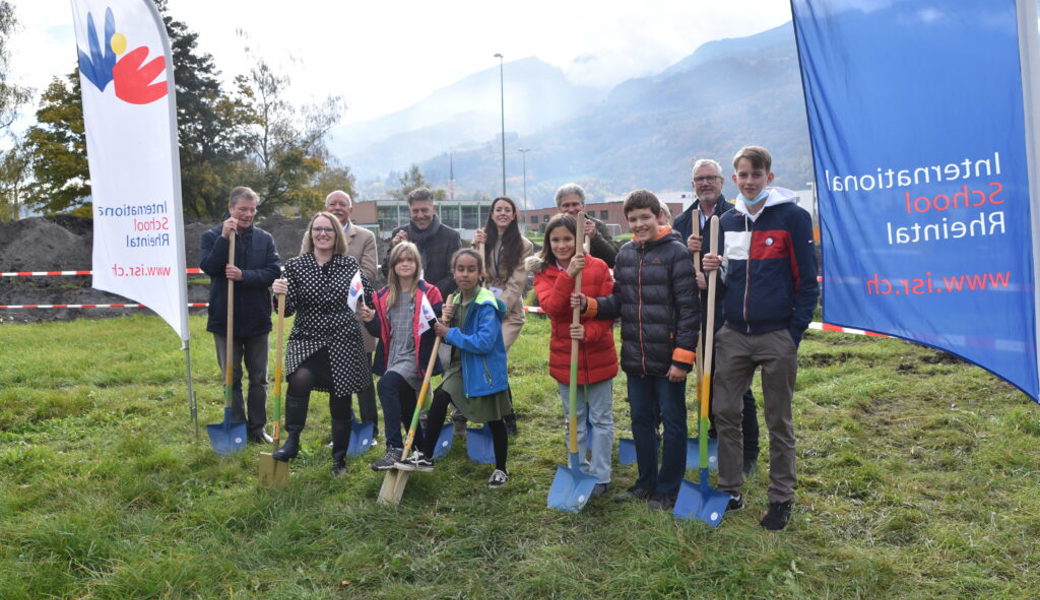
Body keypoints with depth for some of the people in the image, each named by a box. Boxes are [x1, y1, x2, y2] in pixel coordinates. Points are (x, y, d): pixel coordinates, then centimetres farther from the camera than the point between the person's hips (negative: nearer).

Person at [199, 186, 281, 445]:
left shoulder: (265, 238, 2)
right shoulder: (212, 236, -1)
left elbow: (274, 271, -8)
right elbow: (207, 266, -15)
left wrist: (244, 275, -21)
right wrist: (224, 237, -21)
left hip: (257, 319, 2)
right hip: (225, 319, -1)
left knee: (259, 378, 10)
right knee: (231, 378, 9)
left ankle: (257, 427, 22)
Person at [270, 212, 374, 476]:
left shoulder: (350, 264, 2)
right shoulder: (295, 265, 0)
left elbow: (368, 298, 10)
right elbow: (288, 309, -4)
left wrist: (363, 294, -10)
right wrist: (281, 294, -22)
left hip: (344, 343, 1)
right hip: (306, 340, -1)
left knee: (341, 401, 7)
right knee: (300, 379, -30)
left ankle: (339, 458, 27)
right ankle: (292, 440, -12)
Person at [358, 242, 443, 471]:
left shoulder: (429, 293, -4)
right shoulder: (383, 296, 10)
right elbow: (380, 332, 12)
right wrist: (370, 320, -8)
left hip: (416, 357, -6)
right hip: (393, 358, 6)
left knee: (387, 383, -32)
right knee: (406, 410, 15)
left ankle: (395, 449, -30)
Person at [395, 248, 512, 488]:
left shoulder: (486, 304, -21)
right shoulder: (456, 300, 5)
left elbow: (484, 342, -29)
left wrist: (450, 333, -22)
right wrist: (446, 321, -7)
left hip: (485, 370, -6)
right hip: (461, 365, 6)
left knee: (494, 421, 8)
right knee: (440, 398, -12)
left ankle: (501, 469, 27)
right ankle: (425, 457, -1)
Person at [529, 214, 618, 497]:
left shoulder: (598, 267, -8)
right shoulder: (543, 272, -1)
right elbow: (551, 306, -20)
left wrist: (589, 331, -26)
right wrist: (569, 275, -32)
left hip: (598, 355, -2)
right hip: (564, 356, 2)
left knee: (601, 419, 8)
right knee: (575, 420, 16)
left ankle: (600, 477, 19)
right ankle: (580, 473, 29)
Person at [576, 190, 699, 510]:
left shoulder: (676, 252, -10)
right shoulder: (625, 253, 9)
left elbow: (689, 309, -13)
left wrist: (682, 359, -16)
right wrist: (589, 304, -6)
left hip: (667, 359, -6)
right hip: (635, 358, 6)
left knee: (673, 423, 7)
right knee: (641, 420, 17)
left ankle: (668, 490, 20)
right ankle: (646, 482, 32)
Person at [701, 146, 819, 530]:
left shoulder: (793, 217, -5)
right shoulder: (728, 221, 10)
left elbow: (807, 280, -5)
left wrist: (795, 333, -11)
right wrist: (715, 267, -4)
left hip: (777, 336, -5)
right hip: (733, 335, 5)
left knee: (779, 422, 7)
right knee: (724, 413, 7)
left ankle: (781, 499, 20)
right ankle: (729, 490, 22)